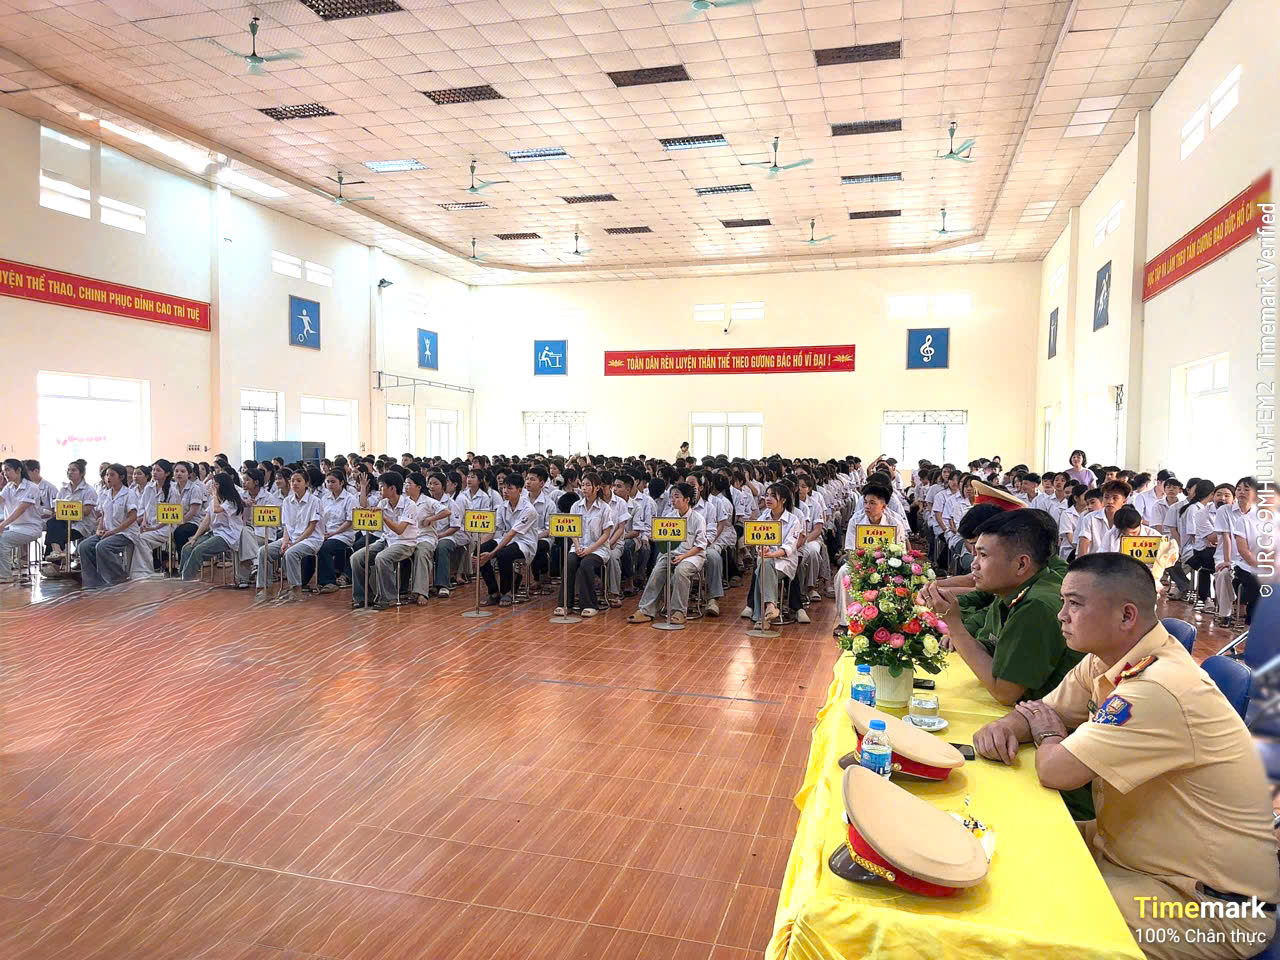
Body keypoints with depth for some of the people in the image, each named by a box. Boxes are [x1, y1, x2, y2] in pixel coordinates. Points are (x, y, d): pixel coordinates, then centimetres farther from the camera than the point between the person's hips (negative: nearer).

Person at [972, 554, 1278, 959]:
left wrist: (1046, 733, -6)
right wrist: (1008, 725, -12)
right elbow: (1047, 709, 11)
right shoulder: (1104, 659, -1)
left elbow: (1056, 771, -29)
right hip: (1135, 849, 9)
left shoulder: (1160, 689, -31)